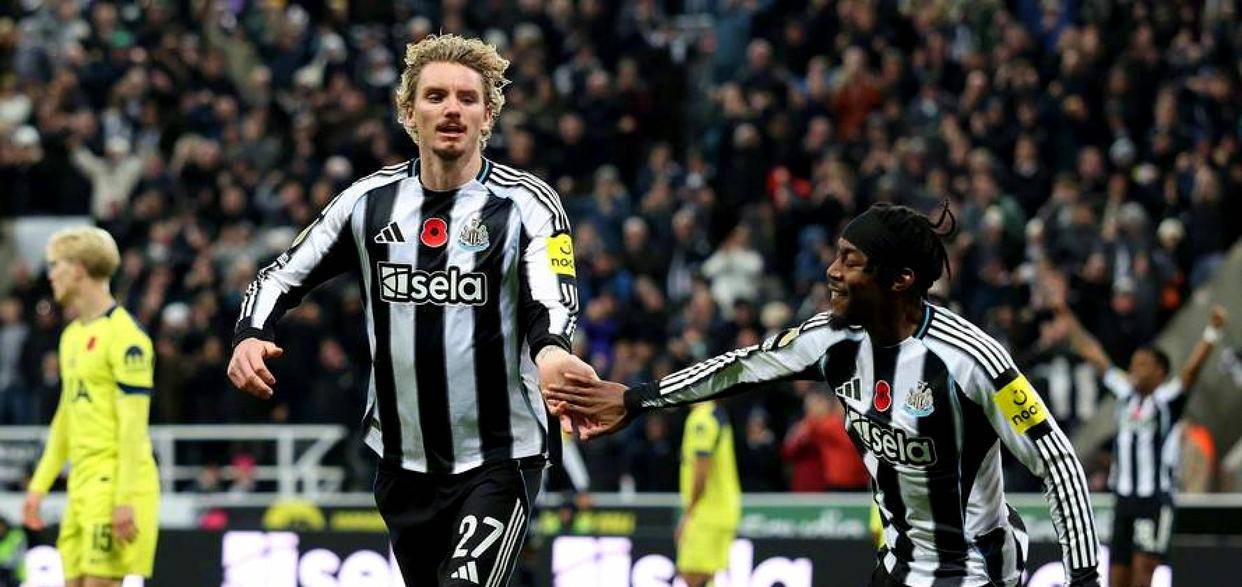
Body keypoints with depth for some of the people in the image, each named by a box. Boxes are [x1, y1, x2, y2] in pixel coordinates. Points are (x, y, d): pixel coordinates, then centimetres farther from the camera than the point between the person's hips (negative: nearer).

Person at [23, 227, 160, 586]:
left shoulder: (124, 335, -11)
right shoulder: (73, 335, 17)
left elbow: (134, 423, -16)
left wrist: (125, 501, -21)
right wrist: (39, 486, 22)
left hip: (116, 482, -9)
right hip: (82, 483, 9)